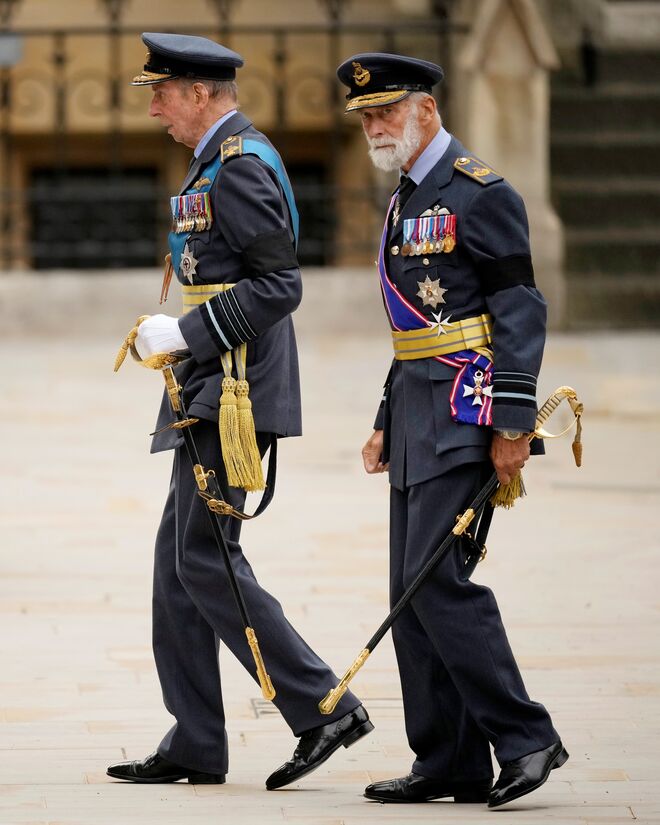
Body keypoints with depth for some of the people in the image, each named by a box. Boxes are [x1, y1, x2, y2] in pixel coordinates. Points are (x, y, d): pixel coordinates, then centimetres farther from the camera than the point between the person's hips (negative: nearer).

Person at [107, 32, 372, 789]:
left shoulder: (238, 167, -14)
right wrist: (178, 338, 18)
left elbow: (279, 286, -20)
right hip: (210, 389, 11)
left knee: (203, 557, -11)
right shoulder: (222, 162, 19)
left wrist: (186, 333, -18)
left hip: (230, 390, -11)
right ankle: (193, 744, 10)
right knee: (178, 561, 9)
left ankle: (324, 707, -9)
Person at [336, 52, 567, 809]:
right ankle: (448, 764, 8)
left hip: (466, 413, -9)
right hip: (419, 417, 9)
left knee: (436, 578, -16)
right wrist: (387, 423, 20)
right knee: (415, 591, 6)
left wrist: (513, 425, -19)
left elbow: (521, 312, -13)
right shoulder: (406, 201, 19)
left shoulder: (479, 193, -9)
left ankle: (524, 737, -10)